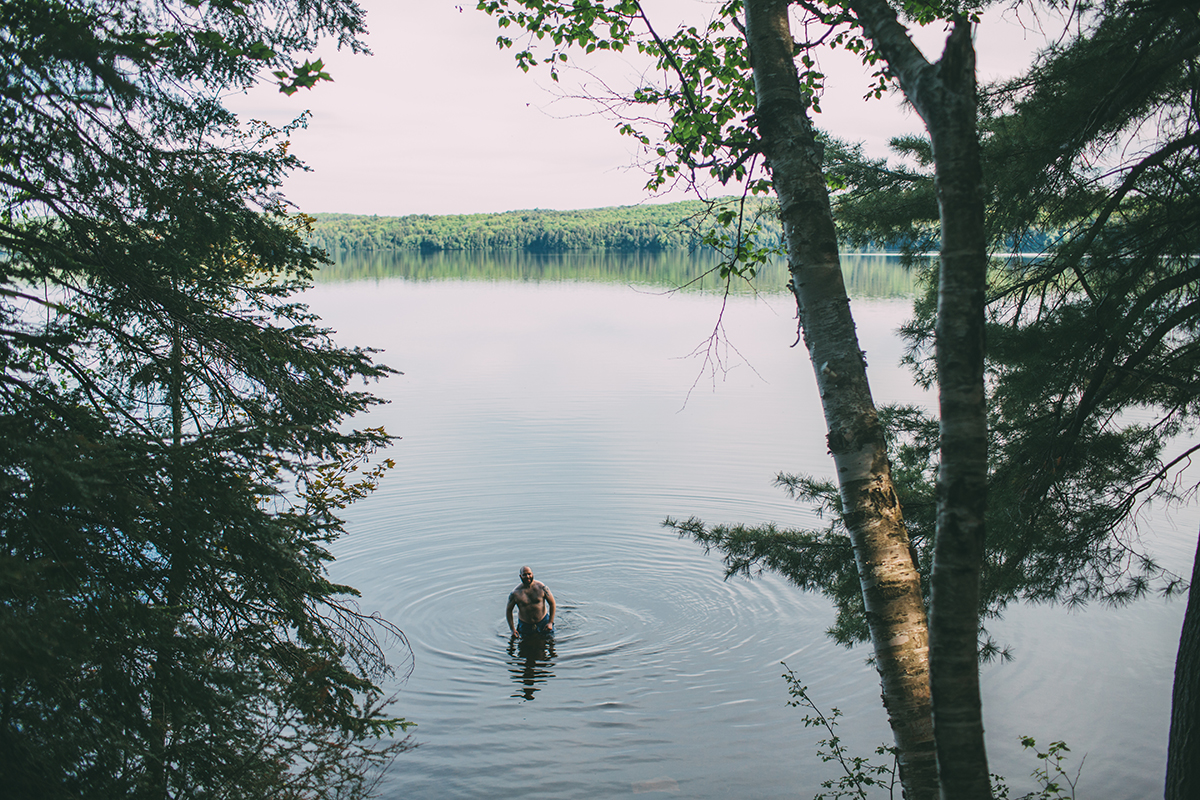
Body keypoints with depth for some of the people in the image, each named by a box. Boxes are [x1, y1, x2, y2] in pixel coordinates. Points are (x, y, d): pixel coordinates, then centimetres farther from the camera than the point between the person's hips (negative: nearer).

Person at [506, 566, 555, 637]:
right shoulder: (515, 593, -17)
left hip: (543, 620, 1)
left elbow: (552, 603, -6)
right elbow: (508, 610, -4)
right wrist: (512, 629, -7)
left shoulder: (541, 587, -15)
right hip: (525, 624, -1)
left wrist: (550, 622, -10)